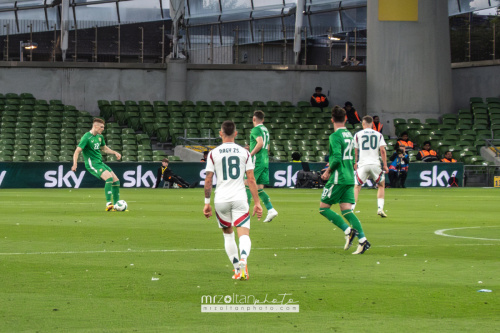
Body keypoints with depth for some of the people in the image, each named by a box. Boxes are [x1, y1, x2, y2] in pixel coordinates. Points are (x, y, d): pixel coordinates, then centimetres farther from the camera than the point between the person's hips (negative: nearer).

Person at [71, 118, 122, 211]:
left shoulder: (100, 137, 12)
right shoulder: (87, 137, -13)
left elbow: (104, 148, 29)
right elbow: (77, 151, -18)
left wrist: (115, 153, 14)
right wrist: (75, 164, -32)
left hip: (100, 162, 9)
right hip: (92, 164, -9)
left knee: (116, 181, 3)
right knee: (109, 177, -27)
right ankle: (108, 203, -24)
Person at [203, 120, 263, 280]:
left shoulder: (213, 153, 2)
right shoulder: (244, 153, 4)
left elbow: (208, 180, 1)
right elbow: (251, 180, 3)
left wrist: (207, 203, 9)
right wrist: (257, 203, 6)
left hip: (221, 201, 1)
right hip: (239, 199, -1)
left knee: (228, 234, 18)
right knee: (244, 233, -7)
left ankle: (237, 269, 14)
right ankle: (243, 259, -36)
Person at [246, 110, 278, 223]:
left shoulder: (256, 129, -8)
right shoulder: (265, 130, 19)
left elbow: (260, 143, -22)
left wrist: (250, 155, -16)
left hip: (257, 161, -8)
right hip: (265, 162, 8)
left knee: (247, 185, -3)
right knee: (259, 188, 8)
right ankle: (270, 209, -5)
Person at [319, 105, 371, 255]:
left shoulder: (335, 136, -12)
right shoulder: (349, 135, 14)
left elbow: (336, 159, -21)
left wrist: (328, 172, -4)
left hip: (338, 179, -8)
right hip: (350, 178, 8)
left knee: (323, 207, 2)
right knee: (346, 210, 4)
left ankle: (348, 230, -12)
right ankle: (362, 239, -11)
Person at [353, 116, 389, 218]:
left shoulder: (358, 135, 6)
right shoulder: (378, 135, 8)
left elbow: (355, 151, 11)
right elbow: (382, 150, -1)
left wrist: (355, 162, 26)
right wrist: (385, 165, 1)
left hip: (363, 164, -1)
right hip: (375, 163, 1)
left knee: (357, 187, 6)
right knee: (381, 185, 18)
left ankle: (351, 209, -7)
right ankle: (380, 208, 6)